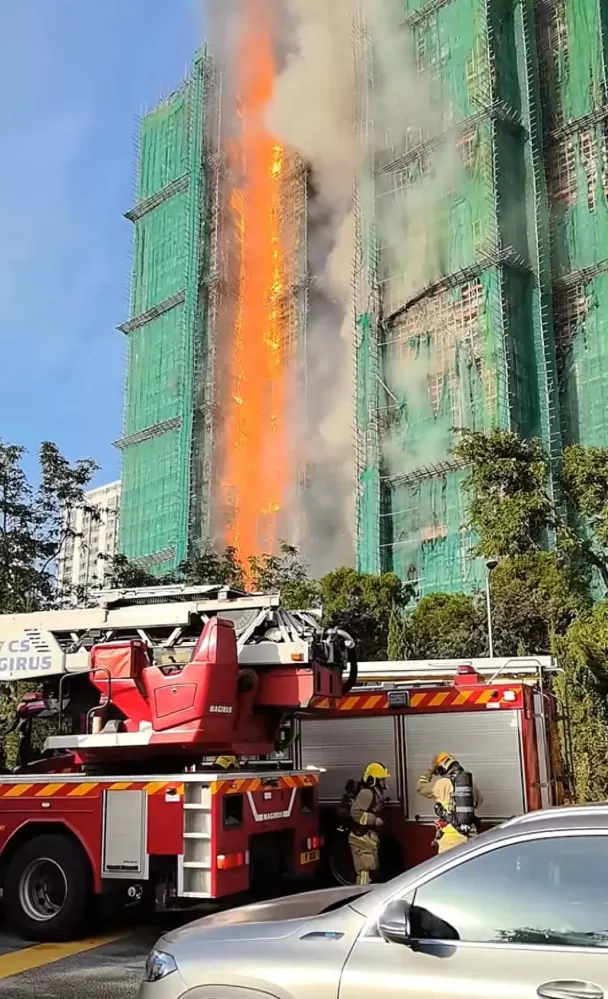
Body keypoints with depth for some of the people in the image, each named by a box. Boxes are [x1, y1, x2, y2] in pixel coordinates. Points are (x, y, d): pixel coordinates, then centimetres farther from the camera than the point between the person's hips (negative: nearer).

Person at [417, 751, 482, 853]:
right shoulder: (471, 782, 8)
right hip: (469, 833, 5)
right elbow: (478, 802, 23)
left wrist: (430, 770, 13)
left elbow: (420, 787, 5)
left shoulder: (443, 783, -7)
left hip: (451, 834, -5)